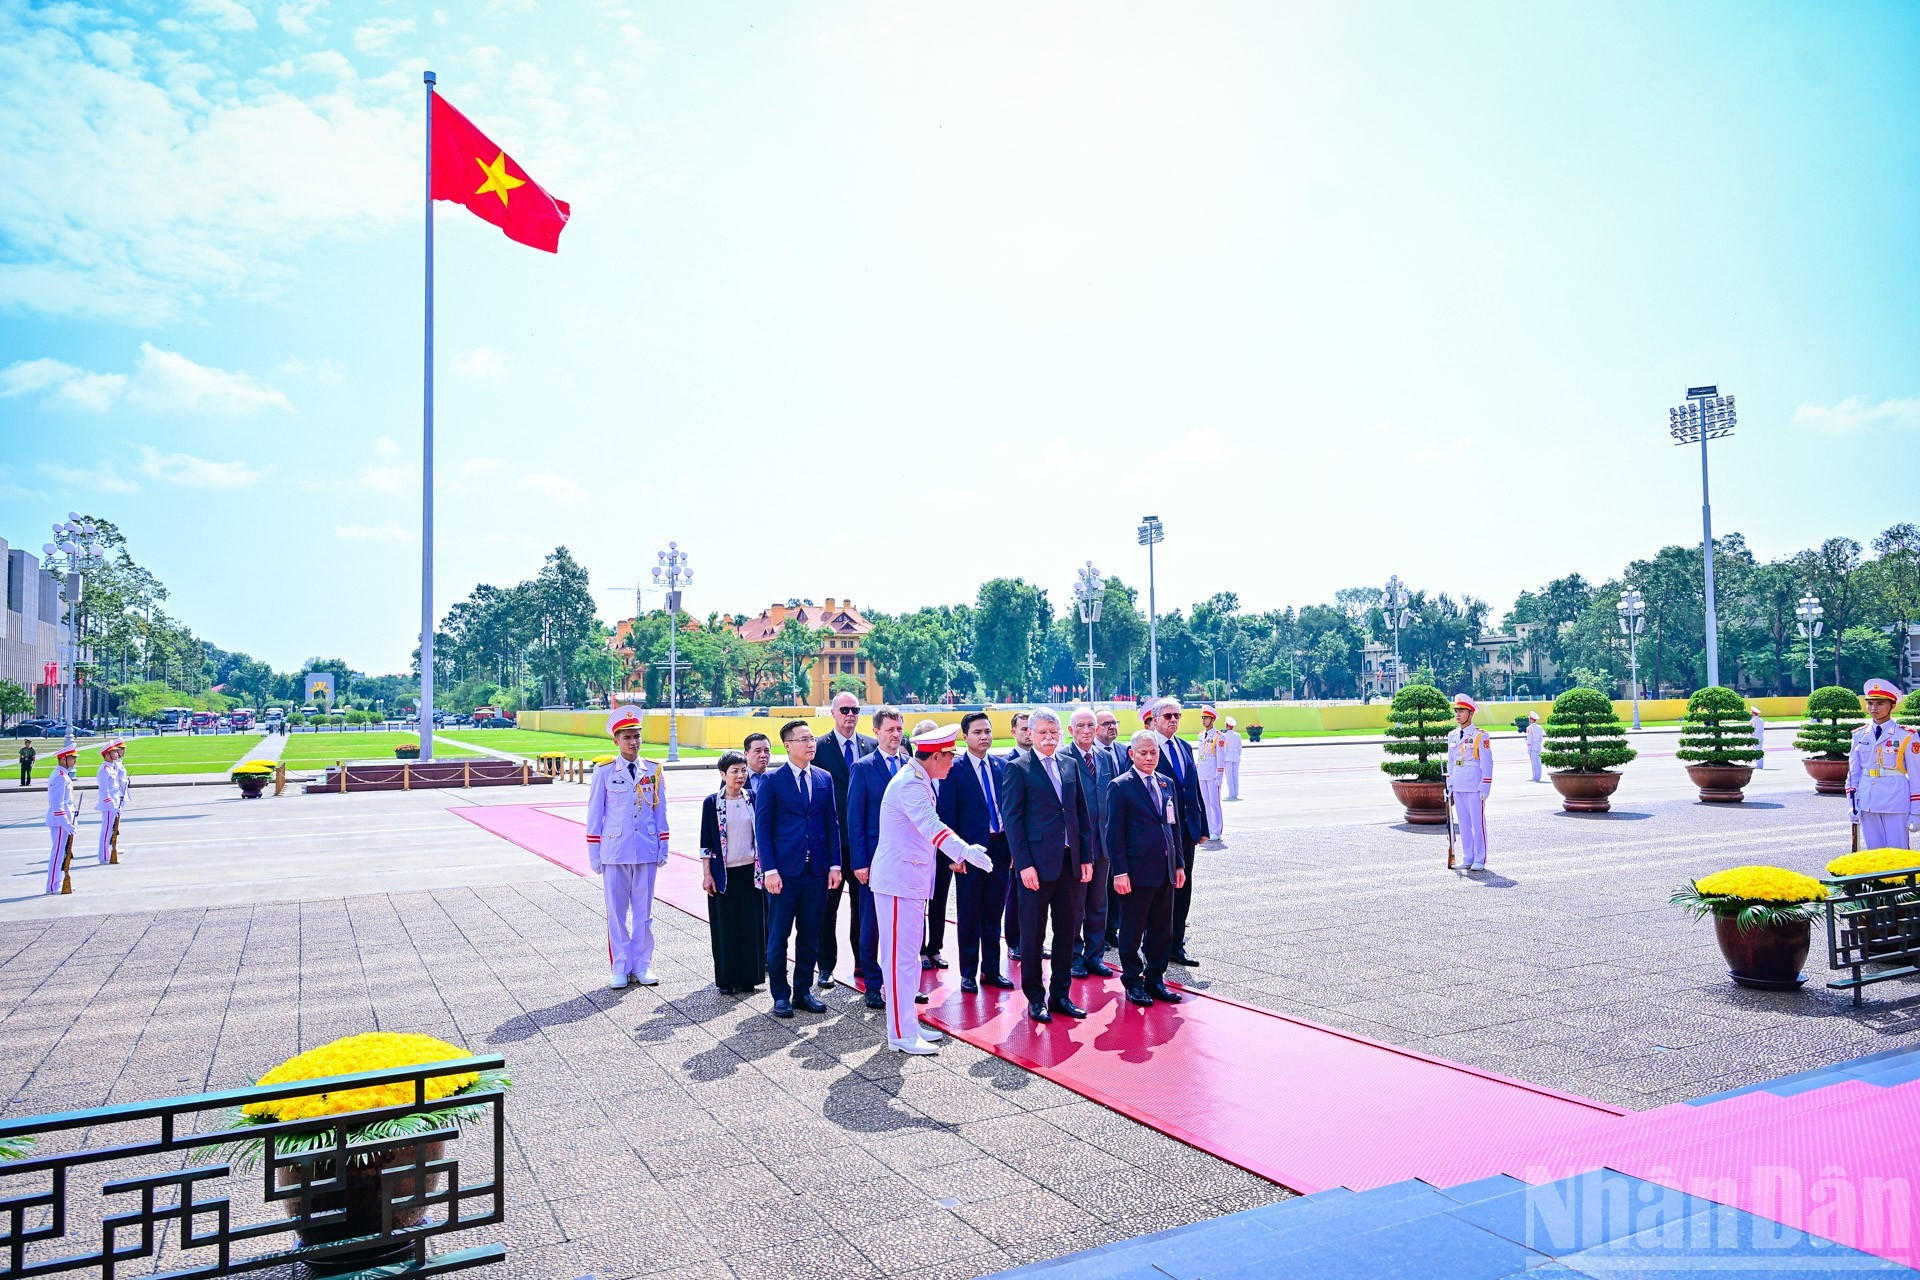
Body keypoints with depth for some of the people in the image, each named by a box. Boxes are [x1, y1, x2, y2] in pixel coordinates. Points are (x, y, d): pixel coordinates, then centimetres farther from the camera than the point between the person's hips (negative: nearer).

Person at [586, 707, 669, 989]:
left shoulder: (653, 771, 4)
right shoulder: (604, 772, -1)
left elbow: (660, 812, 9)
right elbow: (594, 815, 2)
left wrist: (663, 848, 5)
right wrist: (594, 854, 0)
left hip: (646, 851, 2)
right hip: (615, 852, -1)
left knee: (643, 911, 8)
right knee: (617, 912, 5)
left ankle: (642, 966, 18)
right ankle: (620, 968, 15)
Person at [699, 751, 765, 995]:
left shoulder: (754, 799, 3)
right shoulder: (712, 803, -3)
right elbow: (706, 842, -1)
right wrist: (706, 874, -4)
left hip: (751, 872, 2)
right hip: (723, 874, -2)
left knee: (751, 926, 5)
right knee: (725, 927, 4)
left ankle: (748, 977, 16)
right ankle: (727, 980, 13)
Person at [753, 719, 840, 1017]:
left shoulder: (824, 778, 8)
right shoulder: (772, 780, -4)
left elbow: (832, 823, 10)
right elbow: (762, 827, -5)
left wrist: (834, 864, 2)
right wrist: (769, 869, -11)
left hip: (817, 870, 4)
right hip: (784, 870, -3)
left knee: (810, 935, 10)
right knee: (778, 936, 4)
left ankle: (804, 990, 23)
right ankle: (780, 995, 17)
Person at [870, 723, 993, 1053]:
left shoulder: (918, 780, 12)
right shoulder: (909, 784, -21)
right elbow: (932, 826, -38)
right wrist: (966, 851, -50)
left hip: (912, 880, 11)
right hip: (898, 880, -11)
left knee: (909, 953, 16)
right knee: (901, 955, -5)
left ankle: (909, 1023, 26)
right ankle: (901, 1035, 1)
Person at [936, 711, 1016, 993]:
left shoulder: (1002, 766, 7)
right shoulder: (954, 769, -7)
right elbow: (947, 815, -7)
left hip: (1000, 848, 4)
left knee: (994, 913, 12)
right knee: (969, 914, 6)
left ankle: (991, 970, 23)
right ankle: (968, 973, 18)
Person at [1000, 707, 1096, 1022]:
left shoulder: (1070, 765, 11)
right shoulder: (1018, 768, -5)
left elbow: (1082, 814, 13)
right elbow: (1012, 819, -8)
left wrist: (1086, 857, 8)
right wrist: (1023, 864, -14)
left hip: (1070, 862, 5)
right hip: (1037, 863, -5)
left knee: (1068, 931, 11)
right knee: (1033, 934, 4)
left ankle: (1061, 994, 24)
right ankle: (1035, 998, 17)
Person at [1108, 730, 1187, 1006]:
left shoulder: (1166, 783, 11)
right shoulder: (1121, 786, -8)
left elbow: (1174, 826, 16)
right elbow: (1114, 833, -9)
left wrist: (1179, 864, 12)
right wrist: (1120, 872, -14)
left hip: (1165, 871, 6)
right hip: (1137, 871, -6)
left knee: (1162, 930, 12)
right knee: (1132, 931, 5)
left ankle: (1155, 978, 25)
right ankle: (1132, 982, 18)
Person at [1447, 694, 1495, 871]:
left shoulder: (1480, 735, -7)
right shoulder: (1452, 735, 10)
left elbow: (1487, 763, -7)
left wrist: (1485, 787, -11)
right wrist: (1449, 784, 13)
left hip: (1474, 786, -6)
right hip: (1458, 786, 6)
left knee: (1478, 822, 0)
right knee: (1464, 823, 10)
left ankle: (1479, 861, 7)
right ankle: (1467, 858, 17)